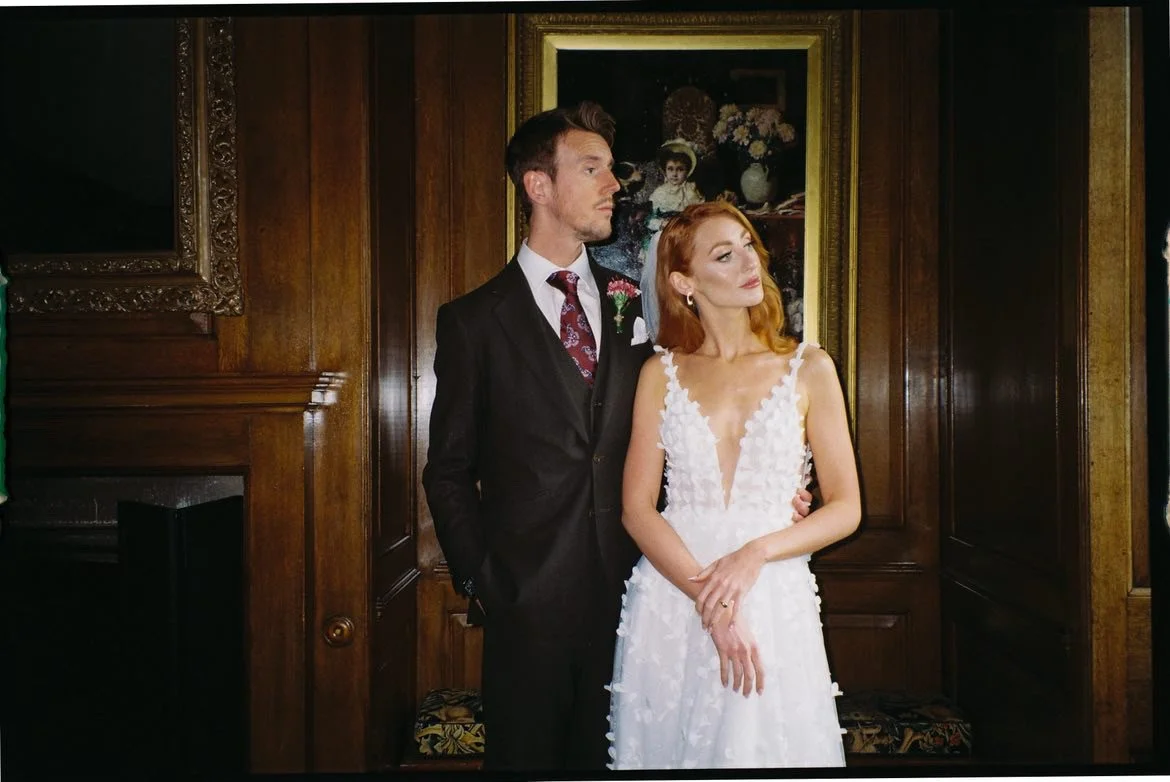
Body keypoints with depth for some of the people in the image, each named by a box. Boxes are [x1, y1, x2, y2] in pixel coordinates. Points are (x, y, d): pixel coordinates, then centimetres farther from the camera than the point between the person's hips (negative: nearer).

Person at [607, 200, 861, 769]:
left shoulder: (809, 368, 2)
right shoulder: (661, 374, 4)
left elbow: (845, 508, 1)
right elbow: (637, 508, -1)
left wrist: (755, 554, -14)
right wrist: (711, 600, -13)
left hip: (774, 598, 0)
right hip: (669, 593, 1)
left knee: (765, 748, 7)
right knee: (667, 748, 10)